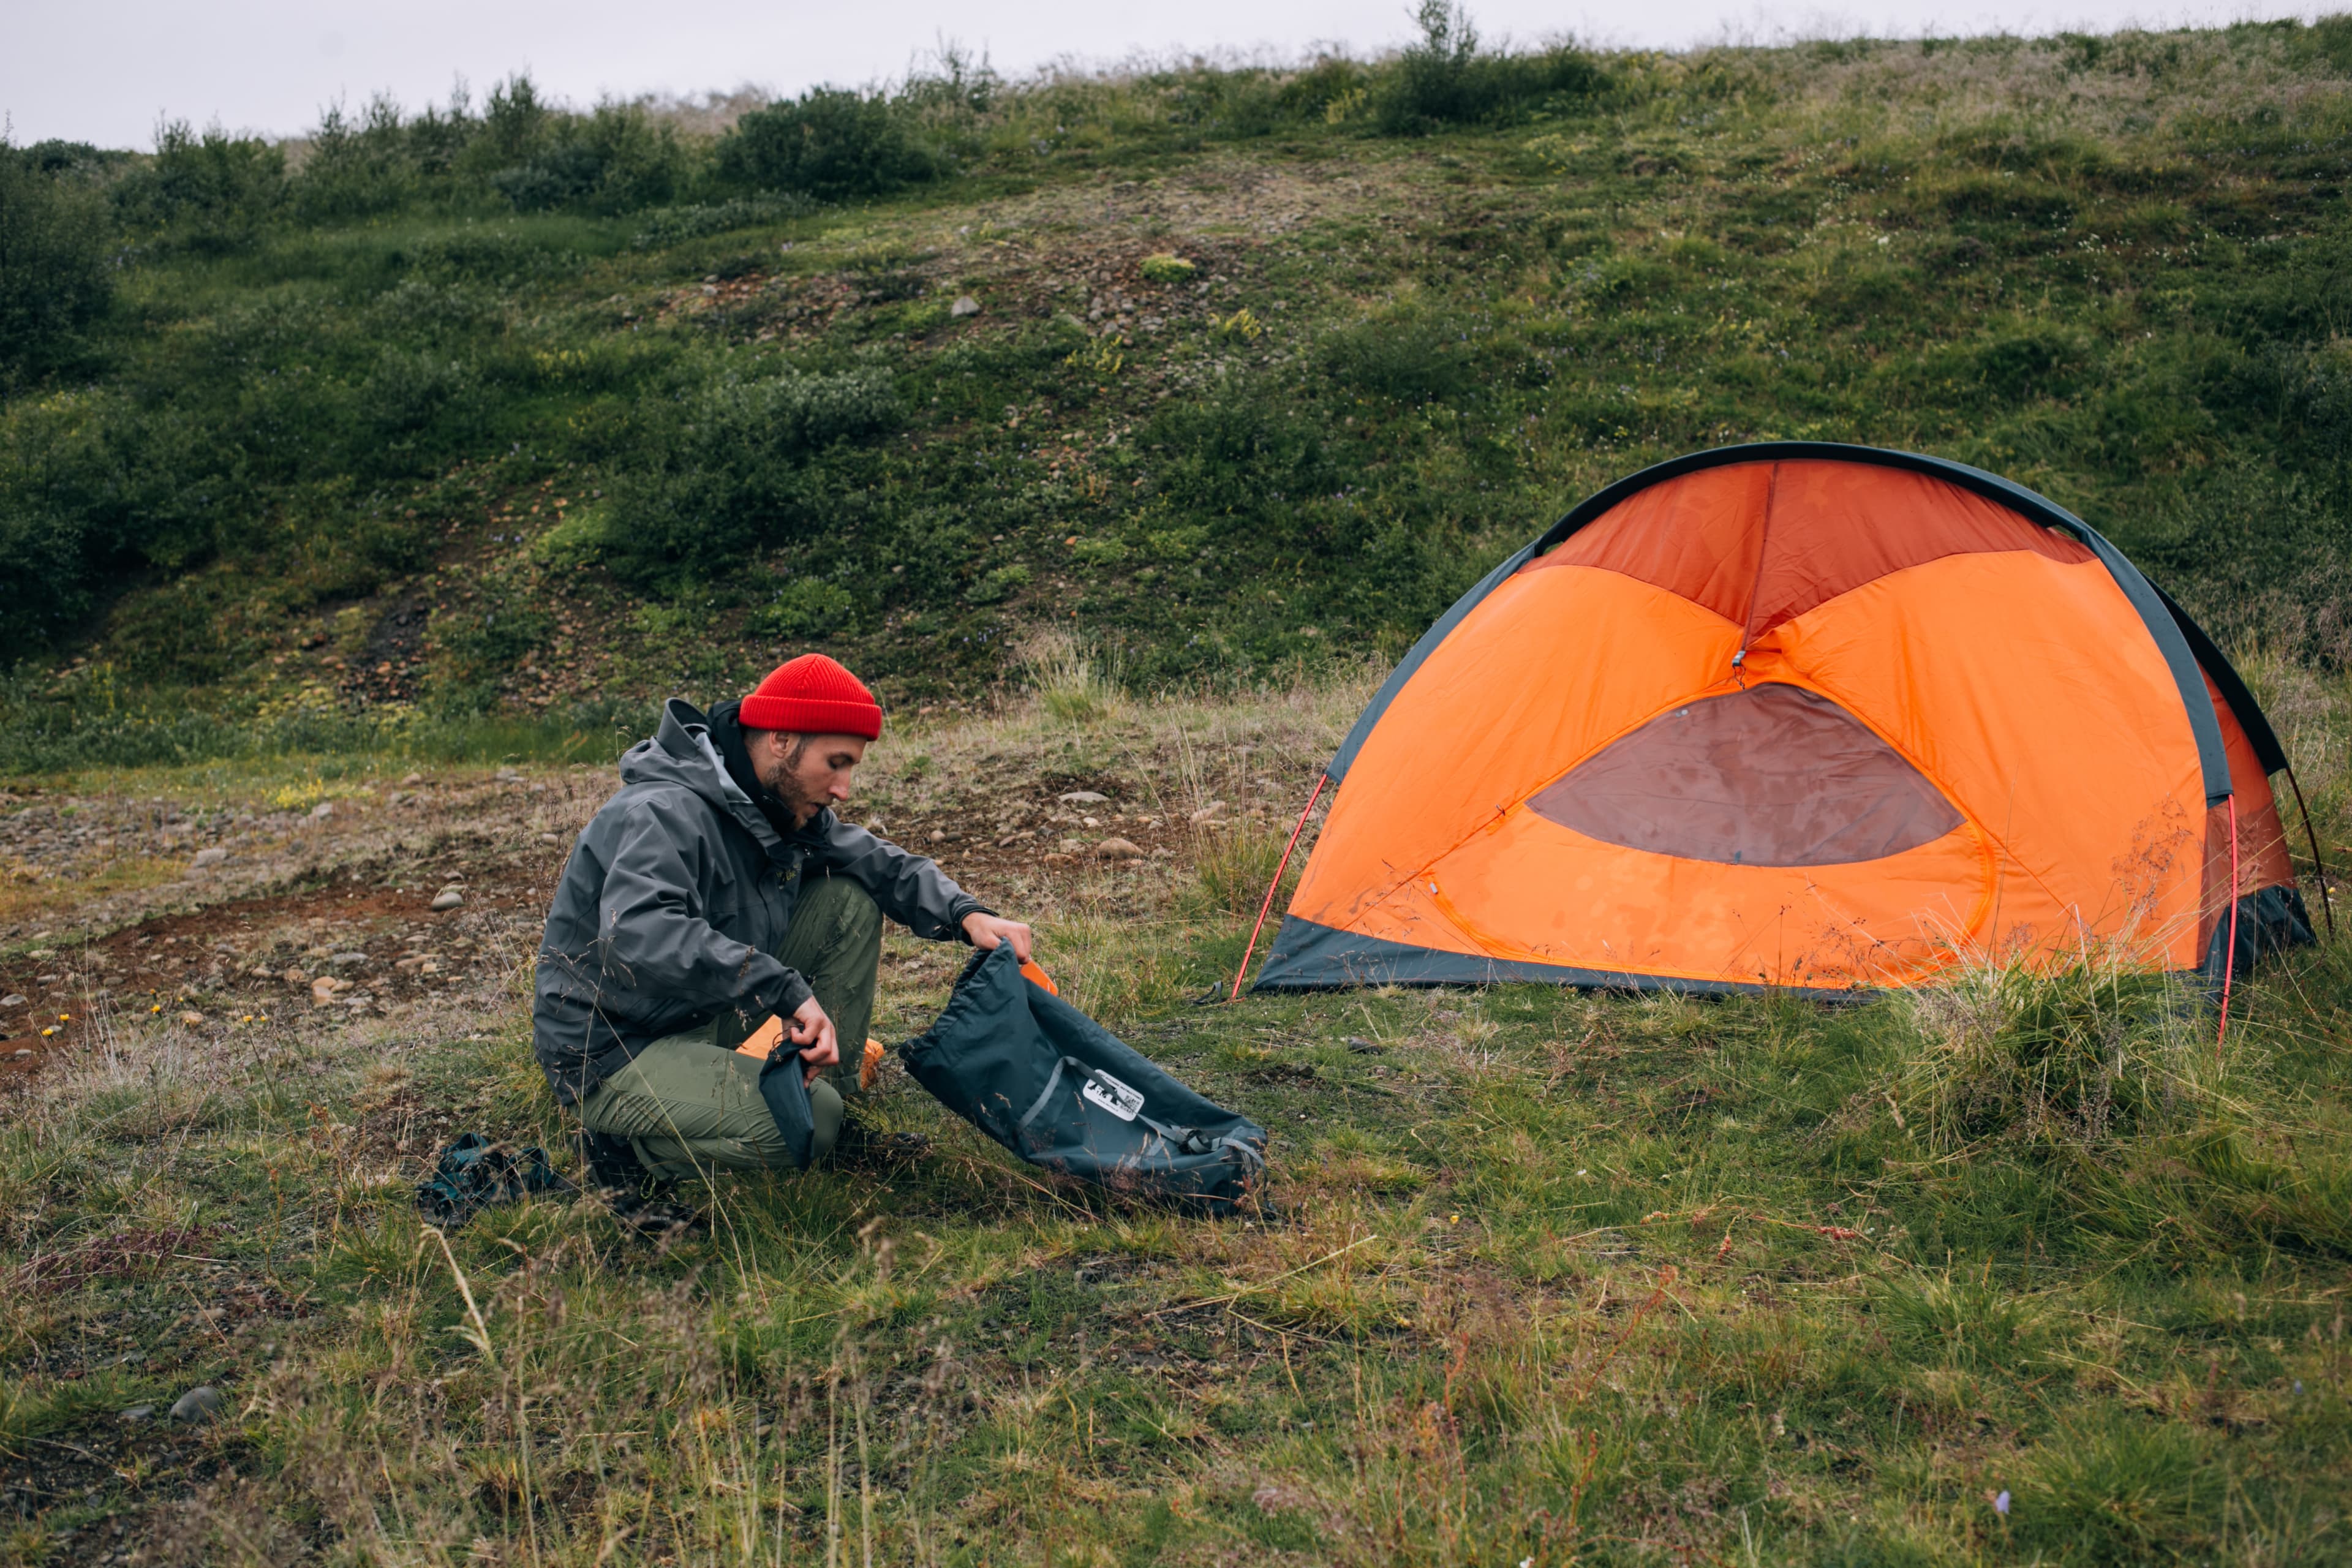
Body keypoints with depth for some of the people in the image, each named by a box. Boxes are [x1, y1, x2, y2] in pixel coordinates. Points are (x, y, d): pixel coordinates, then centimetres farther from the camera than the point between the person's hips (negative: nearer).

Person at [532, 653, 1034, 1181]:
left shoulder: (787, 803, 1)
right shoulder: (664, 814, -27)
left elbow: (882, 862, 9)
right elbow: (637, 936, -44)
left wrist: (965, 914, -10)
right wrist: (786, 990, -45)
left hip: (707, 1017, 9)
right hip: (613, 1054, -9)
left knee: (849, 900, 1)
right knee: (809, 1122, -29)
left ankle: (832, 1093, 8)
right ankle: (631, 1143, -6)